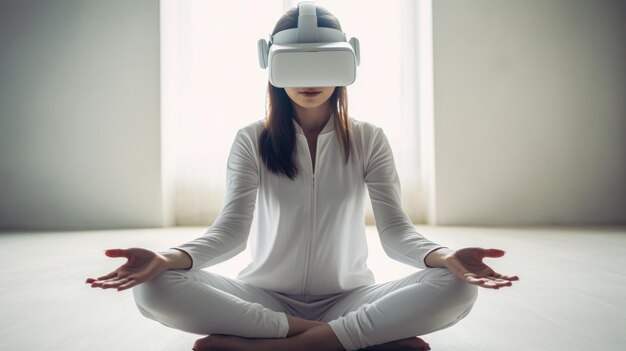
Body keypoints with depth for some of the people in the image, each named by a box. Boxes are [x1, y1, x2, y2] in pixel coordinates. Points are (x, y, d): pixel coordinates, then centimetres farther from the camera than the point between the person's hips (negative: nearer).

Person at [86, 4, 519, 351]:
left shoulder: (369, 140, -1)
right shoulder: (252, 140, -2)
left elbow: (395, 231, -9)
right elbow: (231, 231, -11)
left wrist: (444, 256, -32)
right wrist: (168, 257, -32)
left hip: (349, 297, 1)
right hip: (266, 298, 0)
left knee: (456, 288, -26)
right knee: (155, 289, -25)